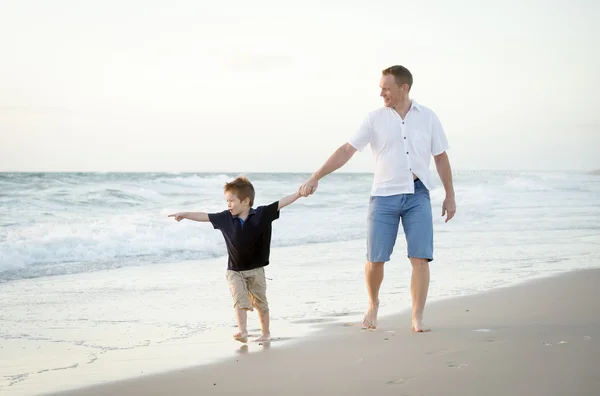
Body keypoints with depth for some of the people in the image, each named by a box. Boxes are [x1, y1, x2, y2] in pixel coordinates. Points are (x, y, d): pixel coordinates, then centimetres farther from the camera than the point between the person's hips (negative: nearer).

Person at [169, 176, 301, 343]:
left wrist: (300, 193, -22)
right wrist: (185, 214, -5)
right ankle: (242, 332, -23)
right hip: (235, 271, 1)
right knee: (240, 300, -15)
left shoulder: (261, 214, -12)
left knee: (260, 303, 11)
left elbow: (282, 203, -15)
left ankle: (266, 333, 25)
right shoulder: (225, 218, -5)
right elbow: (205, 216, -1)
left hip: (256, 270, -1)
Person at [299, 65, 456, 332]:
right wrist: (316, 177, -8)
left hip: (417, 195, 0)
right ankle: (373, 304, 27)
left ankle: (418, 318, 2)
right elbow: (346, 151, -1)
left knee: (421, 258, -8)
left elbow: (441, 158, 11)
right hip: (384, 195, 0)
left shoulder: (428, 117, 5)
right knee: (375, 259, -1)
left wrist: (450, 196, 10)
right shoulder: (375, 119, 2)